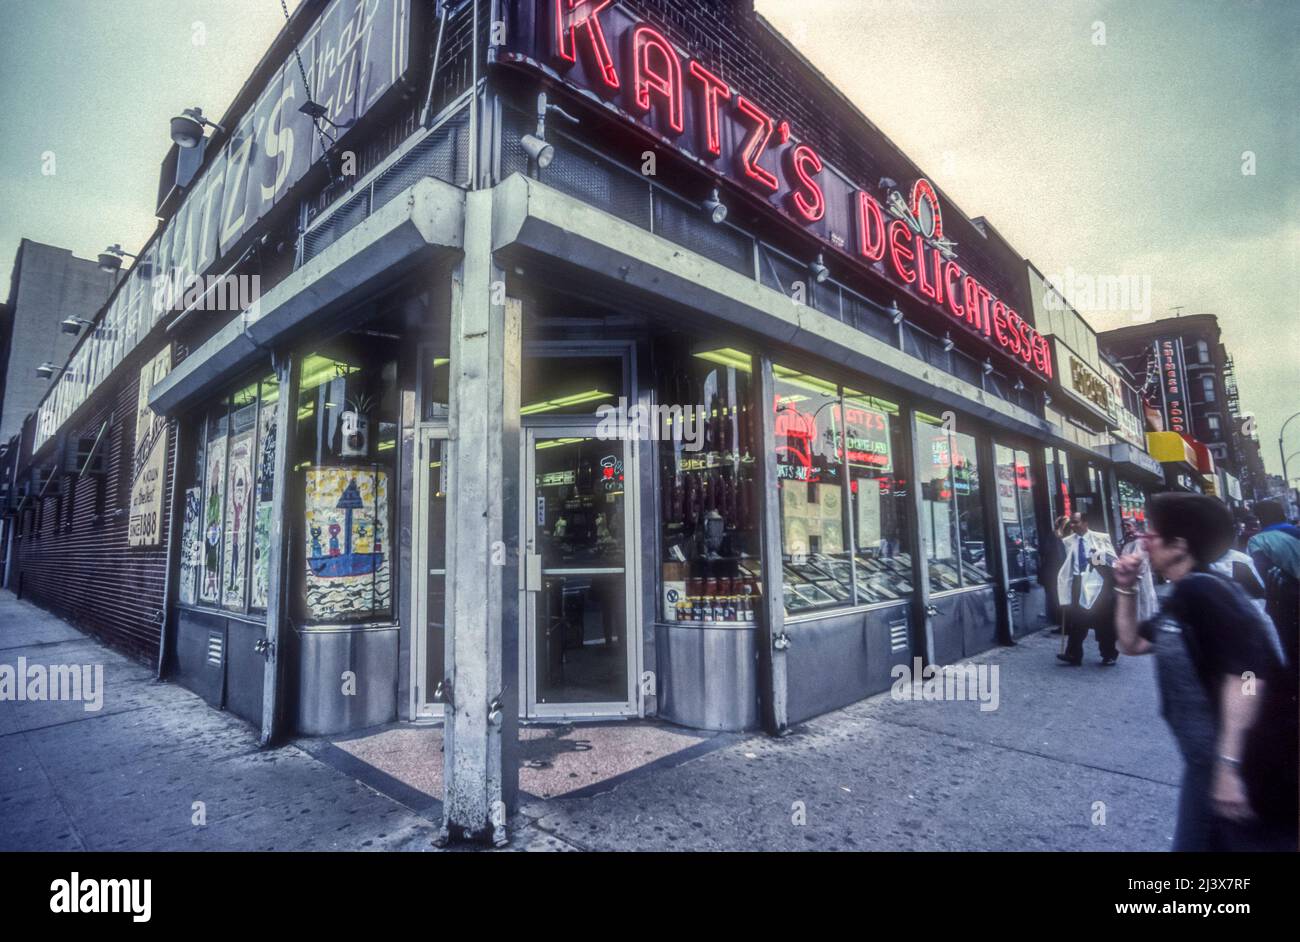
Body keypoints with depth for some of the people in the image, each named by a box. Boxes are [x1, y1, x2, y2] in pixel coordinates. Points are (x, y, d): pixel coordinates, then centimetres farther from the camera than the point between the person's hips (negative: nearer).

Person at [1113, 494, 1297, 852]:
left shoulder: (1199, 589, -20)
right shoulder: (1178, 599, 10)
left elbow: (1246, 672, -28)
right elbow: (1132, 643, 20)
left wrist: (1228, 763, -30)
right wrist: (1125, 589, 7)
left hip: (1246, 764, -10)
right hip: (1206, 759, 10)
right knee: (1193, 843, 20)